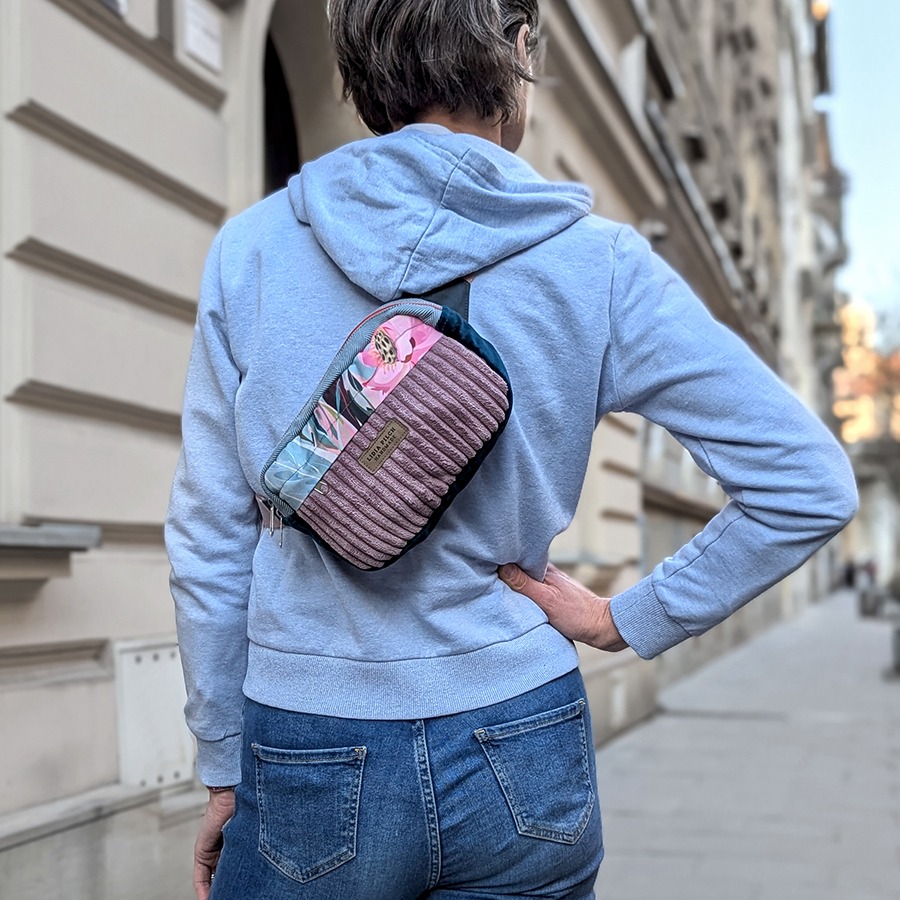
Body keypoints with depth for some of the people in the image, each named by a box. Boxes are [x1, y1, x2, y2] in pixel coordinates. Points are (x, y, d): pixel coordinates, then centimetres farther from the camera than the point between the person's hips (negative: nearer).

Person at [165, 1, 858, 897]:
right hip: (523, 761, 1)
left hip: (313, 771, 0)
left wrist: (224, 767, 8)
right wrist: (632, 619, 0)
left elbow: (208, 540, -2)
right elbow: (810, 484, -7)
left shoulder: (252, 246, -5)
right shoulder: (599, 263, -7)